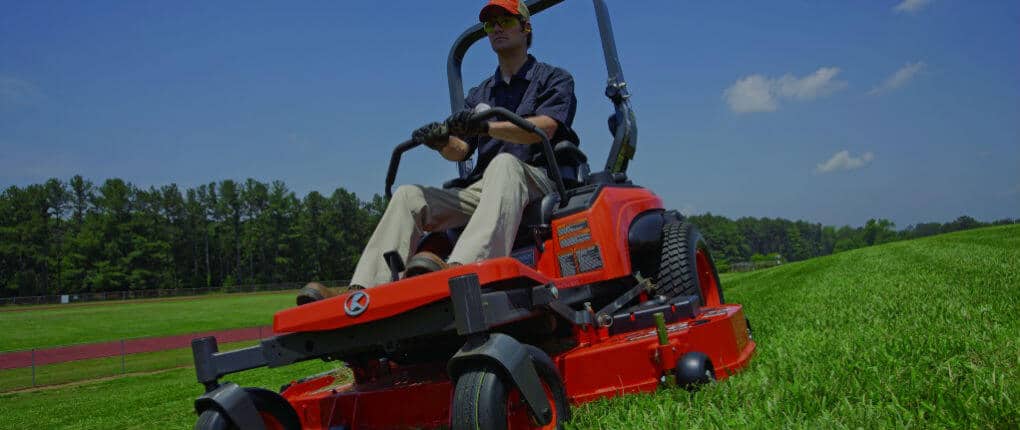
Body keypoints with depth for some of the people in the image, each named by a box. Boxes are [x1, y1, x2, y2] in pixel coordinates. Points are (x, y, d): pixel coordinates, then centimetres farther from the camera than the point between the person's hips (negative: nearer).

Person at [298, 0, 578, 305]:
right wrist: (443, 141, -13)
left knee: (503, 163, -39)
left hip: (538, 180, -5)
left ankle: (462, 268, -64)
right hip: (481, 188, 6)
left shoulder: (555, 79, 11)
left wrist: (487, 127, -28)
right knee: (409, 196, -13)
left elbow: (544, 128, -12)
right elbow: (460, 151, 12)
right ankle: (363, 293, -27)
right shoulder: (478, 95, 26)